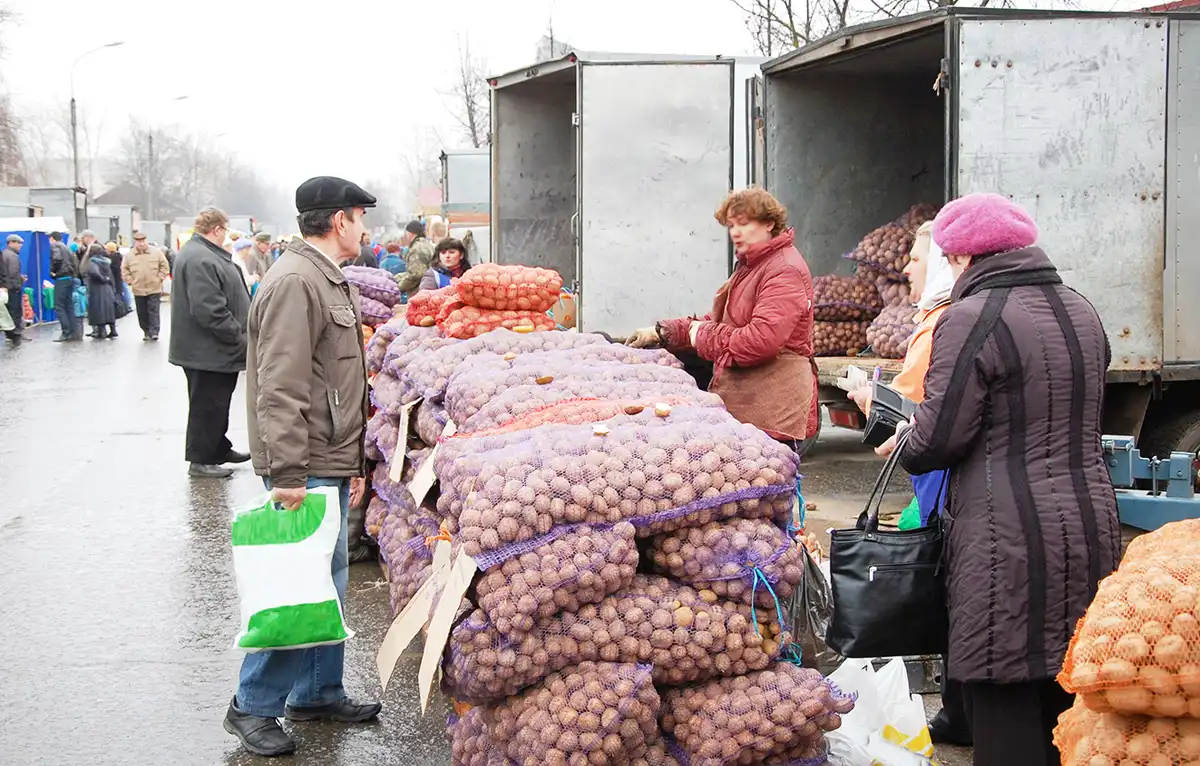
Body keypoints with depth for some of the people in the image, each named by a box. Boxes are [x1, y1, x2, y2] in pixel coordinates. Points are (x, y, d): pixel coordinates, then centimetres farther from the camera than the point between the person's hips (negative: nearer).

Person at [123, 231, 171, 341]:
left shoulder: (156, 252, -2)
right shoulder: (129, 256, 2)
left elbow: (165, 266, 2)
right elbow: (124, 270, 9)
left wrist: (159, 279, -5)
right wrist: (131, 281, -1)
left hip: (154, 289, -2)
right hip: (138, 290, 2)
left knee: (154, 311, -6)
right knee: (142, 313, 8)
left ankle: (154, 332, -5)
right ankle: (146, 332, 19)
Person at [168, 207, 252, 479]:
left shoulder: (201, 253, 14)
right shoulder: (201, 260, -22)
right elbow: (210, 311, -29)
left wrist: (238, 337, 19)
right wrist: (239, 338, -20)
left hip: (211, 350, 11)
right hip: (208, 351, -11)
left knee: (215, 403, 21)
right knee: (207, 404, 0)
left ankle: (219, 449, 34)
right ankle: (200, 460, 9)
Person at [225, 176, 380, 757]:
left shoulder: (328, 280, 18)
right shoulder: (295, 282, -16)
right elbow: (281, 388, -22)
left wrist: (353, 463, 23)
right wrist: (287, 474, -25)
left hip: (330, 463, 10)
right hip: (305, 467, -10)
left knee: (328, 582, 15)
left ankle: (318, 694, 25)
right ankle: (253, 707, 3)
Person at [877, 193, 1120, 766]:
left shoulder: (972, 319, -12)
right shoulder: (1081, 312, 13)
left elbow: (938, 440, -12)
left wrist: (901, 444, 9)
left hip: (1009, 537, -8)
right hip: (1091, 521, 8)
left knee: (1006, 712, -2)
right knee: (1067, 699, 15)